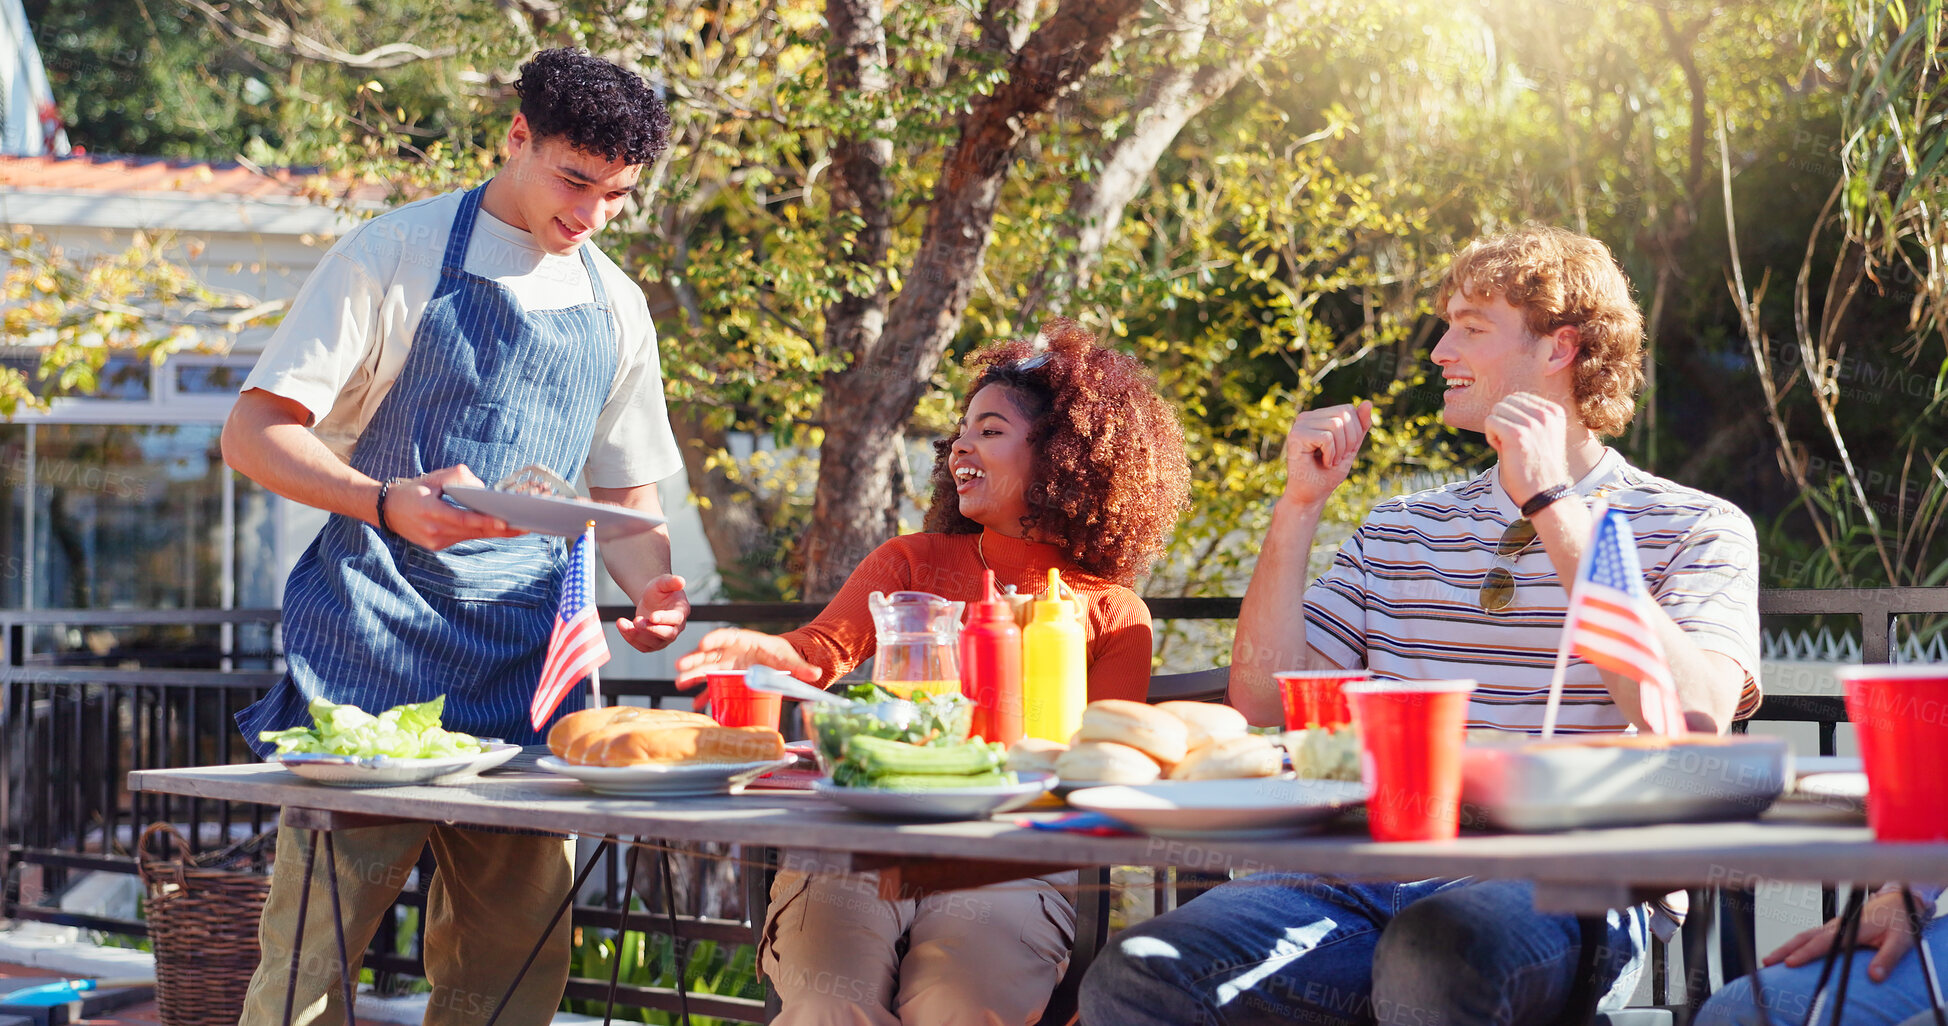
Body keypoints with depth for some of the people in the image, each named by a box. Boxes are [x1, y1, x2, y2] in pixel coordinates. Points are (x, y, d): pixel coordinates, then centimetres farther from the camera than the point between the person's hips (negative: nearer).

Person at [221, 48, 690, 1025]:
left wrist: (654, 585, -1)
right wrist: (388, 503, -24)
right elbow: (252, 433, -6)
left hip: (525, 653, 5)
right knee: (312, 947, -9)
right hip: (375, 642, -5)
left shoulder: (616, 306, 14)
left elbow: (624, 495, 21)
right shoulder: (396, 253, -2)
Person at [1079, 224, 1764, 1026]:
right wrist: (1301, 505, 10)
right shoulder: (1401, 533, 25)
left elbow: (1695, 718, -11)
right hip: (1379, 878, 4)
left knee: (1431, 961, -41)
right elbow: (1262, 699, 16)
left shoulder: (1695, 530, 10)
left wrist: (1553, 504, -7)